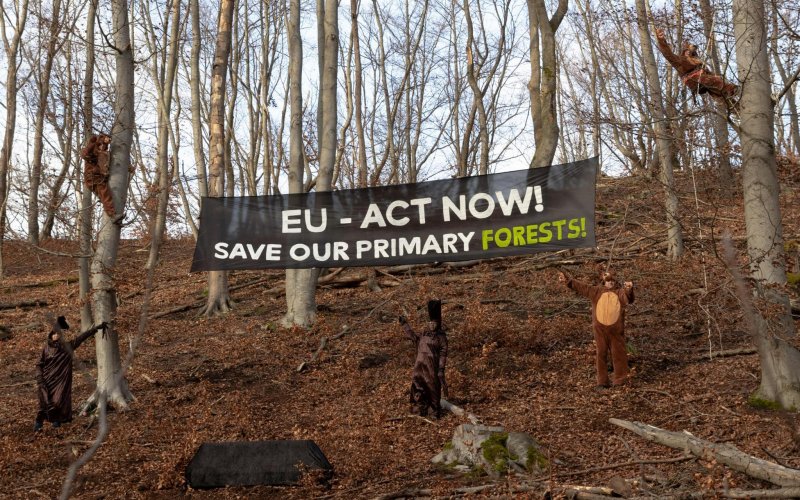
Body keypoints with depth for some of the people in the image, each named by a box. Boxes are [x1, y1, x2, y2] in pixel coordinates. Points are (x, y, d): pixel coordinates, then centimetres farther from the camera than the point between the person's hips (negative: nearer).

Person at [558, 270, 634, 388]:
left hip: (616, 329, -2)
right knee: (601, 354, 5)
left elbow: (628, 298, -19)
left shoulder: (620, 292, 2)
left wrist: (629, 289, -41)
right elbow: (580, 286, 7)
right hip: (600, 329, 2)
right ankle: (602, 380, 12)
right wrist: (567, 280, 0)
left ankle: (620, 378, 16)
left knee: (618, 353, 5)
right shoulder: (596, 291, 9)